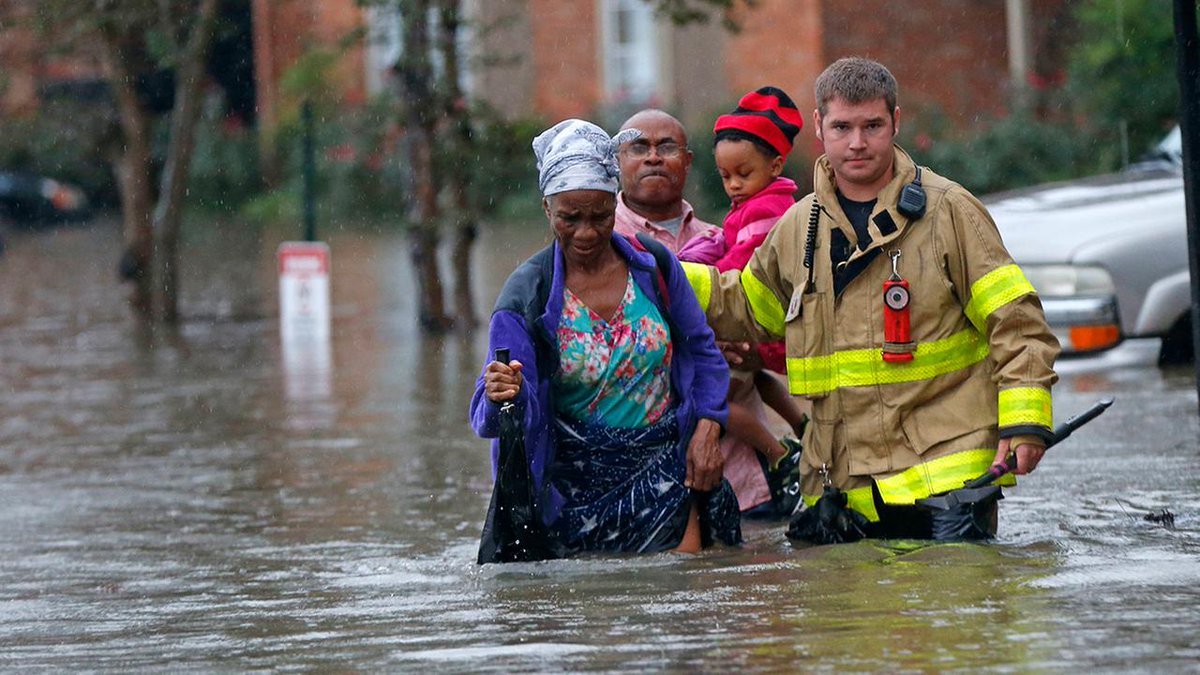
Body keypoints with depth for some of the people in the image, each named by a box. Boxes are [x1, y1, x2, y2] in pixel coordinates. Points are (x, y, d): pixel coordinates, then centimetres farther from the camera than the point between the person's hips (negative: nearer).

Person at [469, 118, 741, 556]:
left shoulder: (653, 265, -1)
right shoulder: (526, 296, -11)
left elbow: (702, 351, 11)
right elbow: (490, 419, -17)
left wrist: (706, 430, -3)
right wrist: (500, 397, -41)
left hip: (665, 467, 2)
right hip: (581, 482, -2)